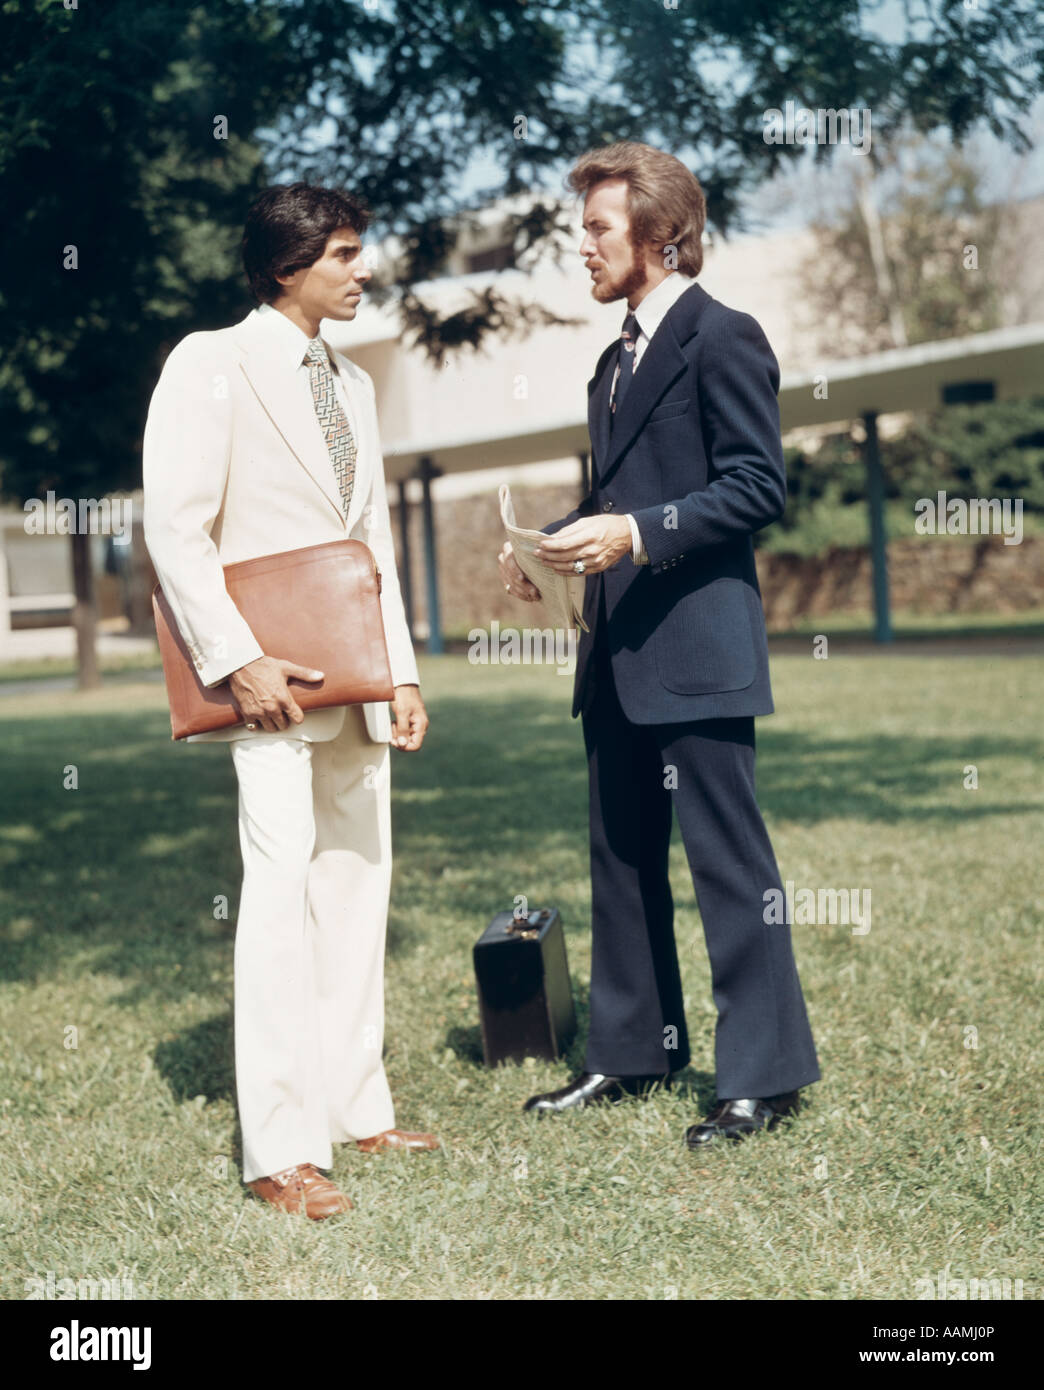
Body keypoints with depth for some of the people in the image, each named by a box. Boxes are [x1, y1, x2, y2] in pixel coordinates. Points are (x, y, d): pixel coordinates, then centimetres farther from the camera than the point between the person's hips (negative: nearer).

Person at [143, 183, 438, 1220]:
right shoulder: (211, 364, -5)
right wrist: (238, 661, -19)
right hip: (272, 682, -8)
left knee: (357, 883, 10)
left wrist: (402, 669, 9)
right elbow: (174, 529, -11)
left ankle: (356, 1107, 20)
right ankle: (278, 1152, -11)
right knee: (281, 885, -13)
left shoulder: (352, 385, 18)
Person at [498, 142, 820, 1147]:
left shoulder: (721, 338, -8)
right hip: (618, 656, 10)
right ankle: (630, 1054, 25)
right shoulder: (617, 360, 20)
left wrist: (637, 534, -22)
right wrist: (556, 540, 6)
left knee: (728, 861, -5)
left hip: (695, 651, -9)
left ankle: (766, 1074, 2)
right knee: (620, 859, 14)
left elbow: (758, 486, -15)